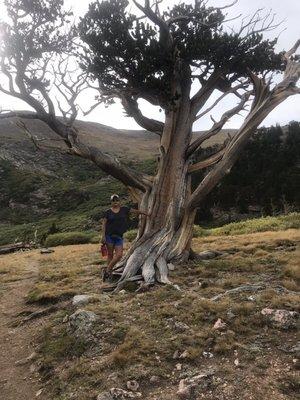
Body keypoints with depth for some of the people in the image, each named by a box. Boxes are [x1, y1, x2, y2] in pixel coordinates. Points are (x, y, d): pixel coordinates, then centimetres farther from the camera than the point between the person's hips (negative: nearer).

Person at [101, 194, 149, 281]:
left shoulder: (124, 209, 7)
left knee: (119, 255, -7)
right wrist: (103, 236, -9)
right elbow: (104, 224, -1)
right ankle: (109, 271, 12)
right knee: (110, 254, 2)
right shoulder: (108, 212, 1)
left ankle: (108, 269, 7)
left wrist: (145, 214, 21)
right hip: (109, 235, -2)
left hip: (119, 236, 2)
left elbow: (135, 211, 15)